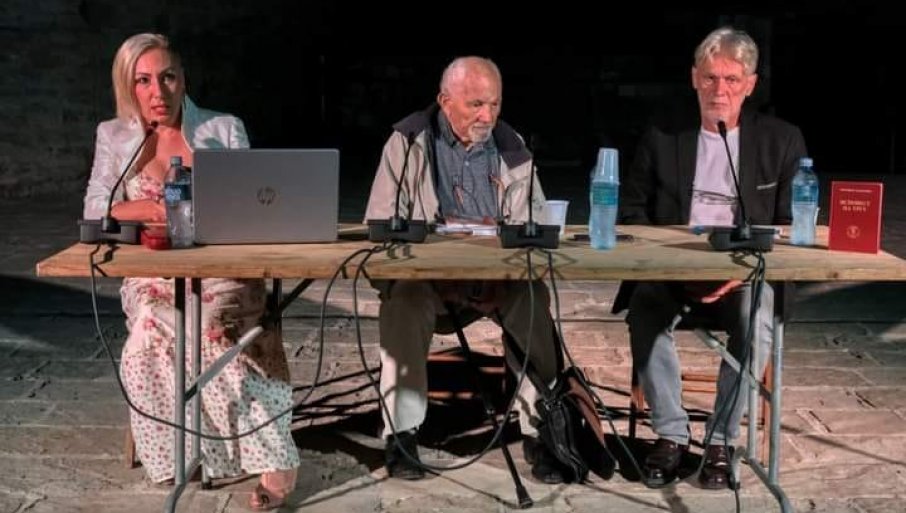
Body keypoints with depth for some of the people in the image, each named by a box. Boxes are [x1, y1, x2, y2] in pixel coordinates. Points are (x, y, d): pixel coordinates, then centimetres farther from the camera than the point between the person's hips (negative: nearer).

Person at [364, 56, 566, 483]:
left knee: (533, 295, -30)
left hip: (498, 278, 2)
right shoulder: (407, 142, 2)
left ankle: (541, 431, -20)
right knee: (404, 298, -34)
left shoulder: (512, 149, 8)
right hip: (425, 274, -1)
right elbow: (381, 224, -3)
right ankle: (402, 433, -23)